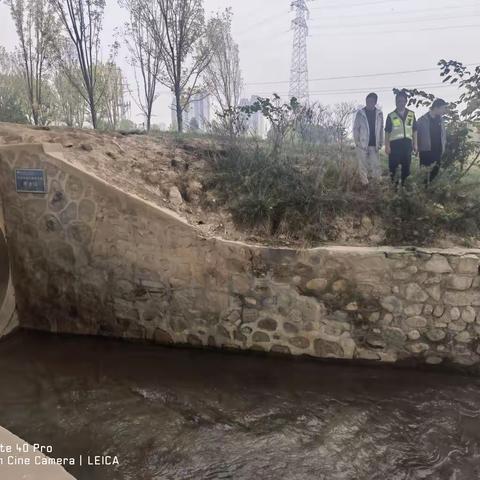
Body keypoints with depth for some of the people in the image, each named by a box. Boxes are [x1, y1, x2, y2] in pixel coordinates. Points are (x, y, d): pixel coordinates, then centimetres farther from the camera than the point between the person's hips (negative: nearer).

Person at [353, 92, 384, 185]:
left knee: (376, 169, 2)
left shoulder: (379, 113, 5)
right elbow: (355, 128, -1)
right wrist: (357, 142, -6)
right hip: (362, 145, -2)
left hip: (374, 145, 3)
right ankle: (365, 184, 15)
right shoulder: (360, 113, -3)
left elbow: (381, 129, 9)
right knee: (363, 166, 2)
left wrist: (380, 143, 5)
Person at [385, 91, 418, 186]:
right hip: (394, 143, -3)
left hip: (407, 143, 3)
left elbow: (414, 130, 12)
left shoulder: (411, 115, 9)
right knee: (393, 165, -4)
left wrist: (415, 144, 7)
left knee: (406, 165, 6)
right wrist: (387, 146, -6)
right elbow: (387, 132, 0)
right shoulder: (391, 116, 2)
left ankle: (404, 183, 18)